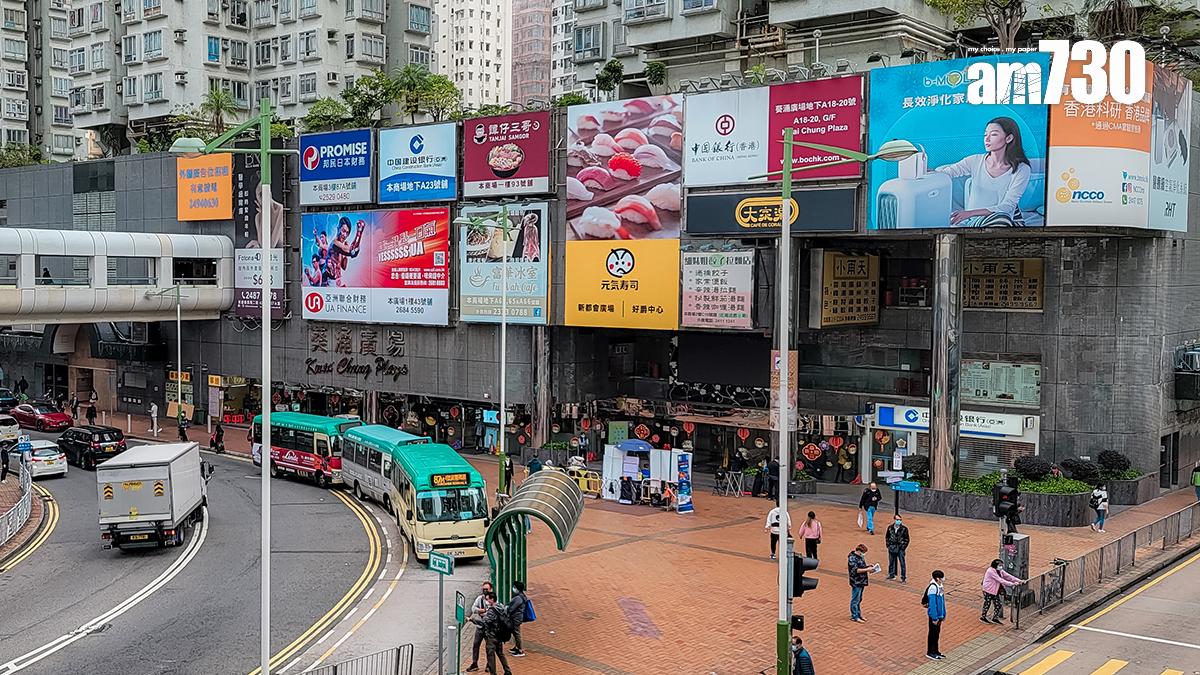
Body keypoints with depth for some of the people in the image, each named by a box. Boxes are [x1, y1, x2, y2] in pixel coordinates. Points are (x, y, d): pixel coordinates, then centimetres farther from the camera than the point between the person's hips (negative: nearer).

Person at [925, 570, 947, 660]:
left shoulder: (939, 586, 4)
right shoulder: (933, 588, -24)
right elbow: (932, 604, -23)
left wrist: (943, 614, 16)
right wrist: (934, 618, -21)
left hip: (939, 614, 8)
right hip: (934, 615, -8)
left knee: (937, 633, 18)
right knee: (933, 633, 4)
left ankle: (936, 651, 29)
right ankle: (930, 652, 16)